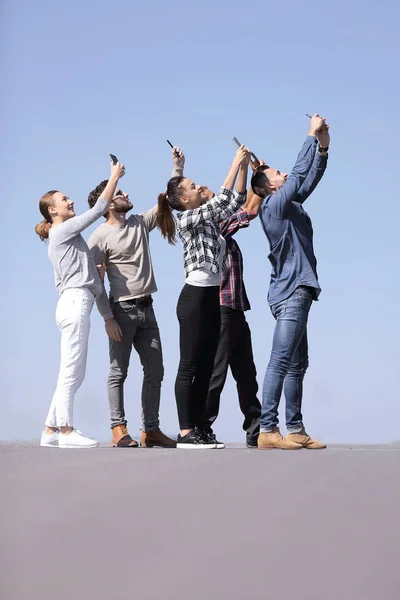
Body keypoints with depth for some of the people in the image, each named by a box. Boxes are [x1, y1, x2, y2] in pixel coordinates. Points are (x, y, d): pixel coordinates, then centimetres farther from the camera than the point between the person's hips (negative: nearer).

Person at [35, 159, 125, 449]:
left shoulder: (60, 239, 26)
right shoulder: (63, 230, -1)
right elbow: (99, 209, -6)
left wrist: (95, 269, 18)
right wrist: (114, 177, 3)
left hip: (71, 303, 10)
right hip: (76, 302, -10)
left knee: (72, 373, 8)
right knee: (72, 371, -11)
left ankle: (51, 430, 8)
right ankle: (66, 431, -13)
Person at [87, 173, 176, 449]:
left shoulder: (141, 223, 11)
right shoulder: (100, 237, -7)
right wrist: (108, 318, -16)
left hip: (147, 309, 7)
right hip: (122, 310, -7)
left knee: (155, 371, 5)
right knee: (119, 372, -4)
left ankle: (151, 429, 10)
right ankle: (119, 429, -4)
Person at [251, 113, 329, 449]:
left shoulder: (289, 205, 18)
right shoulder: (273, 204, -7)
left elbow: (310, 179, 19)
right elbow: (300, 173, -12)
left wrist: (323, 147, 8)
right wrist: (313, 135, -5)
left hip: (296, 292, 10)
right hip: (290, 292, -10)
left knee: (297, 365, 9)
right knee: (281, 362, -15)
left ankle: (296, 430, 11)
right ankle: (268, 431, -20)